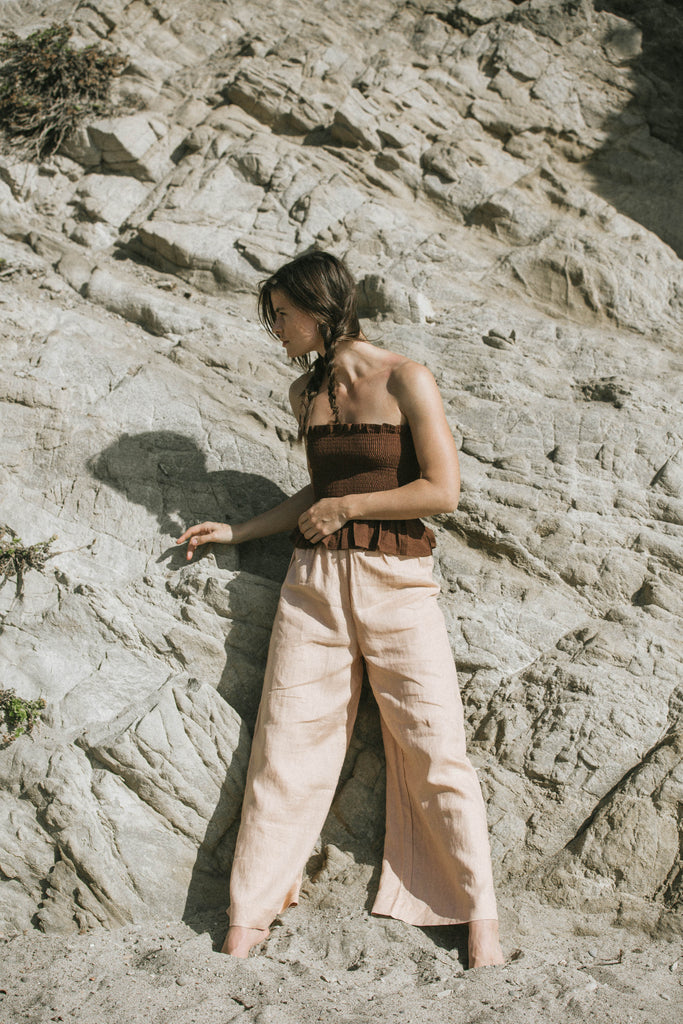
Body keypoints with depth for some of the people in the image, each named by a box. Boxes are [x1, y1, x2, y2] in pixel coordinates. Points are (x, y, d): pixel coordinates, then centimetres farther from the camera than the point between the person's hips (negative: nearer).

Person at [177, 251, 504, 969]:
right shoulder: (305, 393, 12)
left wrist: (345, 507, -7)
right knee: (285, 742, 2)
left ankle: (479, 917, 13)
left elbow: (443, 490, -10)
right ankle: (248, 919, 13)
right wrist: (237, 532, 18)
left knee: (434, 750, -3)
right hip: (315, 579, 5)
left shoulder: (405, 381, -6)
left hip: (397, 585, -4)